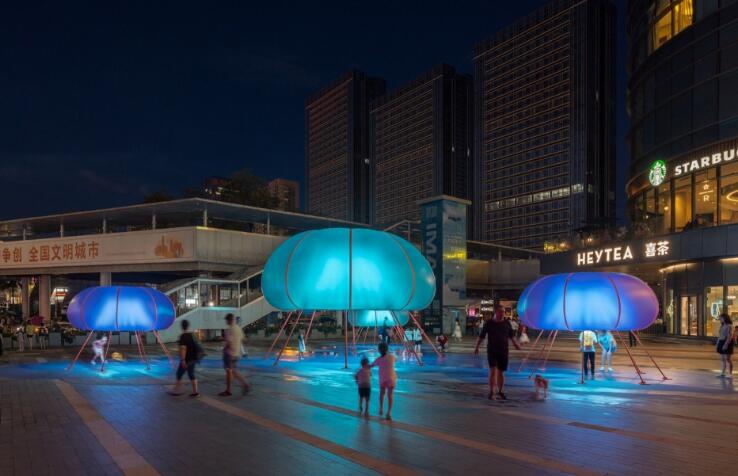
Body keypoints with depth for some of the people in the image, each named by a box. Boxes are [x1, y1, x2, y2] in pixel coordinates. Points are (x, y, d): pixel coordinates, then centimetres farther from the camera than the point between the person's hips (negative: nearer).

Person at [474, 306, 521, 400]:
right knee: (493, 370, -11)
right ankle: (491, 392, -5)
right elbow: (481, 336, 3)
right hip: (492, 351, -2)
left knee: (501, 372, 8)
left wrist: (516, 344, 1)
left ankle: (500, 392, 22)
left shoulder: (506, 323, 3)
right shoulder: (489, 323, -3)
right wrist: (477, 347, 1)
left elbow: (511, 335, 13)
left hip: (504, 351, 2)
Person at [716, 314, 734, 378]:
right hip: (721, 342, 9)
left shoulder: (729, 326, -10)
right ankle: (722, 373, 14)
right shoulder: (722, 326, 17)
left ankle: (730, 374, -4)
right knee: (722, 358, 10)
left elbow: (730, 336, -18)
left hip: (727, 343, -9)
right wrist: (717, 344, 17)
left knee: (727, 358, -8)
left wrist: (726, 344, -25)